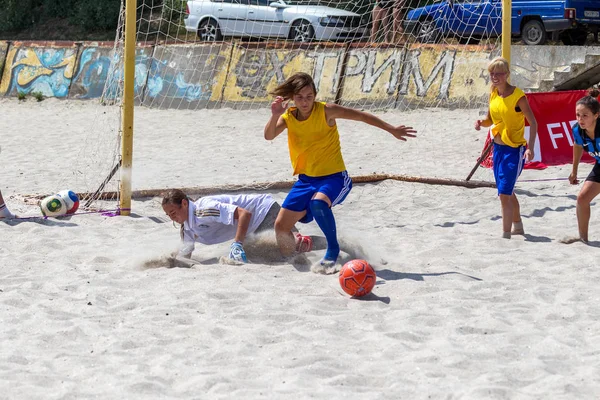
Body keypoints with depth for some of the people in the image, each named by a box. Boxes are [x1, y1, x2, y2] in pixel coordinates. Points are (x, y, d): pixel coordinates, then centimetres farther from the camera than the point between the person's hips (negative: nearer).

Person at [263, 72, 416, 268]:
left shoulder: (326, 111, -14)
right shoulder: (288, 117, -3)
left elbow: (362, 116, -6)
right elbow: (268, 136, -19)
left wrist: (392, 130, -1)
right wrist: (275, 116, -37)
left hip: (334, 177, -5)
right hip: (305, 179, 5)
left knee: (318, 202, -38)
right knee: (281, 226, 2)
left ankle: (333, 249, -17)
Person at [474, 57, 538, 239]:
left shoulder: (517, 96, -16)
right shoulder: (493, 94, 4)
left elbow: (533, 123, -16)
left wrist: (530, 148, -25)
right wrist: (481, 123, -8)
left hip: (514, 149, -8)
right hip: (498, 147, 8)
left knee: (504, 194, -13)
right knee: (507, 192, 20)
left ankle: (506, 235, -8)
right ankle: (518, 227, 39)